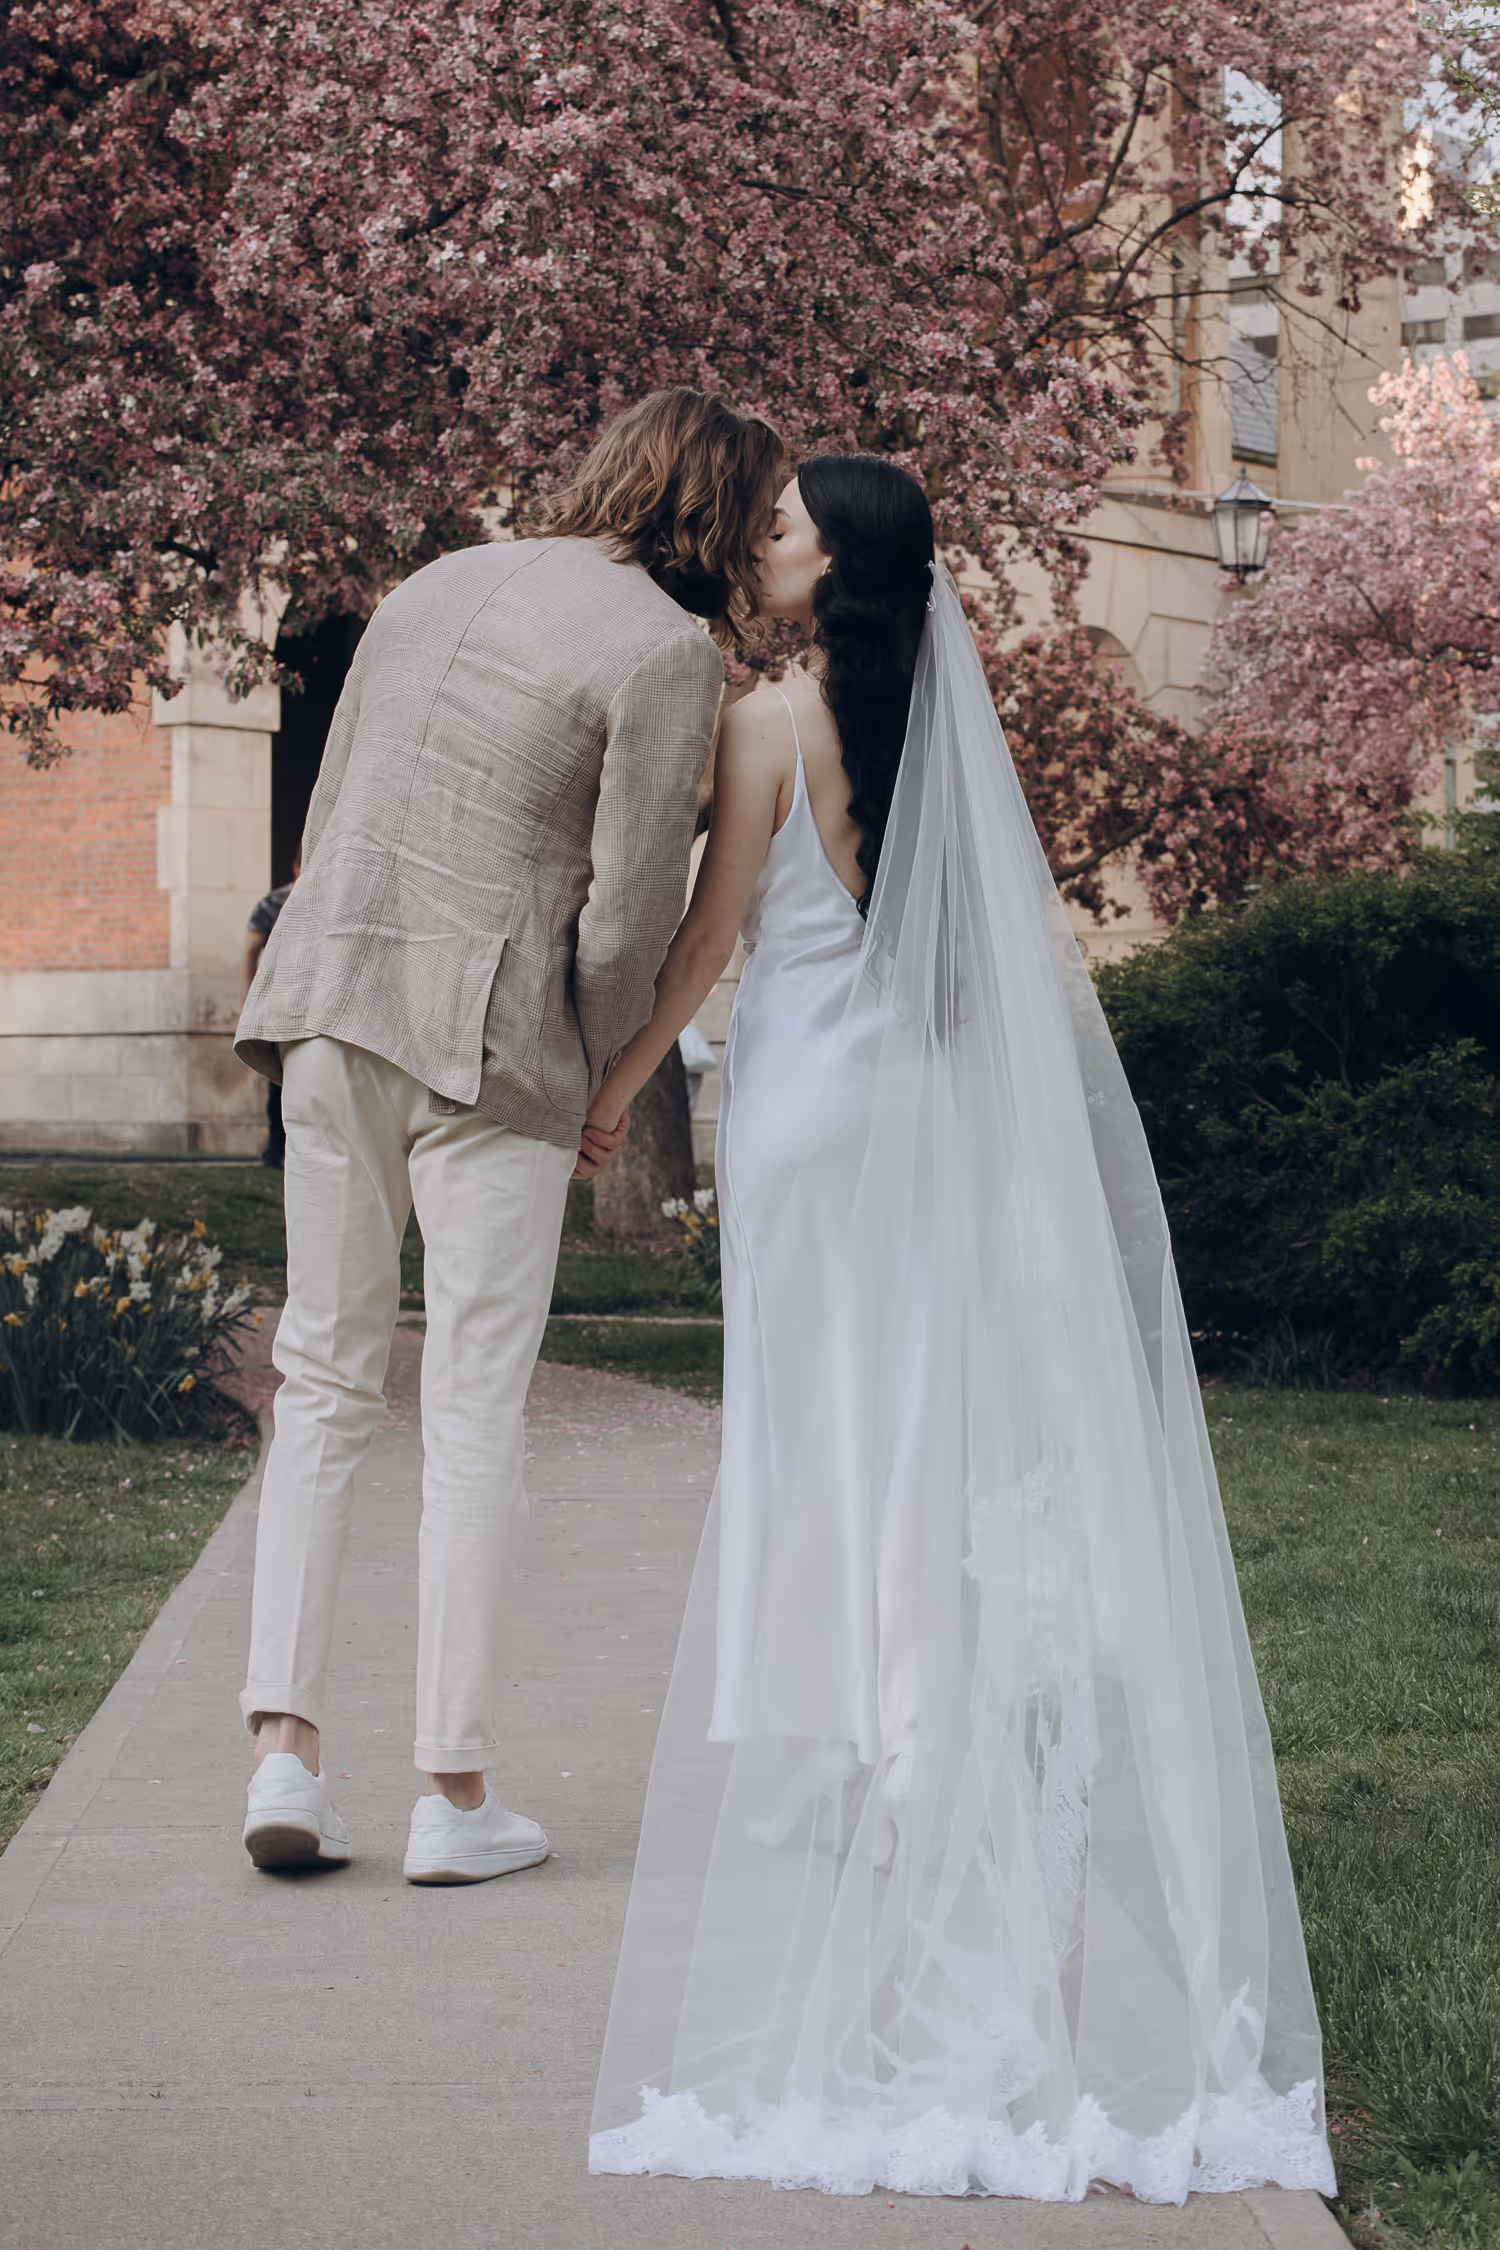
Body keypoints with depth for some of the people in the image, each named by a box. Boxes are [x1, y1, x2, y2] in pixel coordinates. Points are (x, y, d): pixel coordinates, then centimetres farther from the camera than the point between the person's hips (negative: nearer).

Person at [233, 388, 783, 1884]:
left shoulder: (437, 586, 15)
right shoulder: (666, 648, -7)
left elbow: (323, 822, 16)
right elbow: (631, 911, -10)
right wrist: (603, 1080, 6)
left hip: (326, 1004, 6)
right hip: (489, 1038, -6)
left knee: (324, 1379, 12)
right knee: (473, 1412, 0)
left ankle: (285, 1744, 5)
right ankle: (456, 1798, 4)